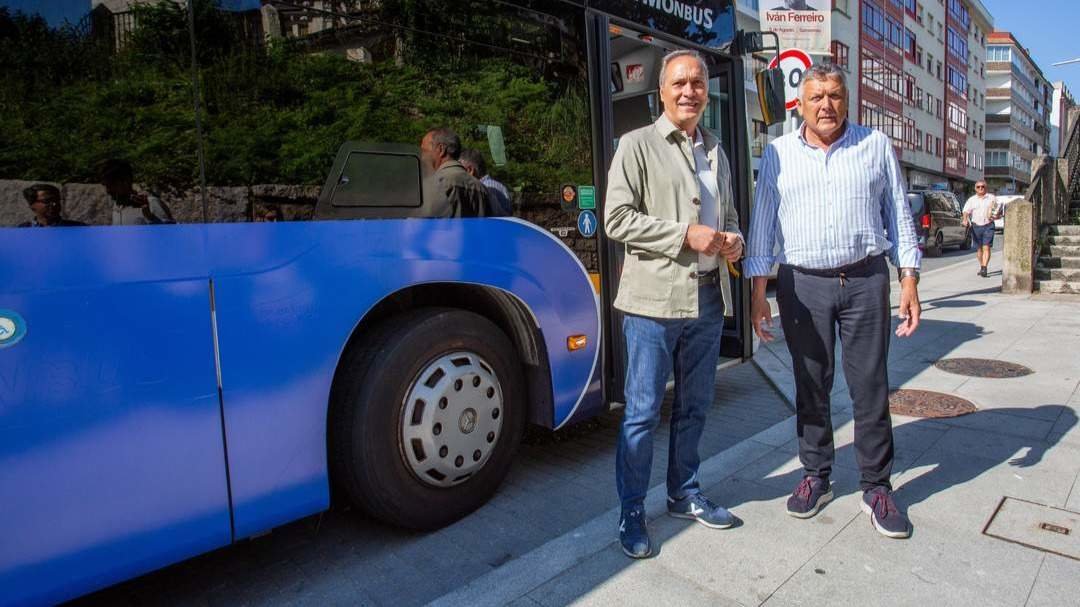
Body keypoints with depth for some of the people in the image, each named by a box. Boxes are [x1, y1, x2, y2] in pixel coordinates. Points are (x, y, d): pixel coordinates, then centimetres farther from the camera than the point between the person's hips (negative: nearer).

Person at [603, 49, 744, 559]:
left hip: (708, 298, 7)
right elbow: (617, 219, -11)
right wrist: (686, 234, -17)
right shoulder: (637, 145, -1)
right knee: (642, 413, 0)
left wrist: (733, 239, 3)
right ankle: (632, 512, 17)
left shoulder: (716, 152, 18)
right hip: (654, 299, -6)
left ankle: (684, 494, 35)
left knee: (694, 407, 17)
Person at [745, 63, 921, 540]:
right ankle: (816, 477, 24)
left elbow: (899, 215, 9)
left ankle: (876, 487, 19)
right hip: (803, 285, 0)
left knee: (870, 387, 4)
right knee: (811, 386, 9)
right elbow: (762, 223, 5)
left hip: (866, 281, 0)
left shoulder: (876, 146, 7)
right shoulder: (778, 153, 6)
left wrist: (909, 280, 2)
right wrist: (758, 291, -1)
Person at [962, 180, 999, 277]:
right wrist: (965, 220, -24)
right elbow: (966, 211, -5)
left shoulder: (992, 198, 9)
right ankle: (982, 267, 23)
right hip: (976, 226, 1)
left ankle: (984, 268, -17)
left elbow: (998, 210, 18)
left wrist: (996, 216, -3)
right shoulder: (971, 200, 7)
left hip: (988, 226, -1)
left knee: (986, 248, -11)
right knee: (979, 248, 10)